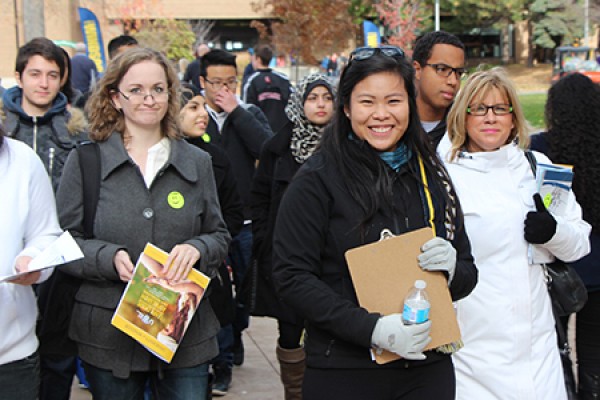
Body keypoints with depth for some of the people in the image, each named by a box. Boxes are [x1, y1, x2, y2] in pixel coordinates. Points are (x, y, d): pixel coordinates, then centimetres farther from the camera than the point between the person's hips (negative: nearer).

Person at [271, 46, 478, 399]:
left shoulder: (430, 175, 8)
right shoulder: (317, 179, -7)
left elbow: (468, 274, 13)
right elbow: (292, 276, -13)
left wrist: (451, 268, -10)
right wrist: (372, 328, -22)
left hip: (428, 369, 4)